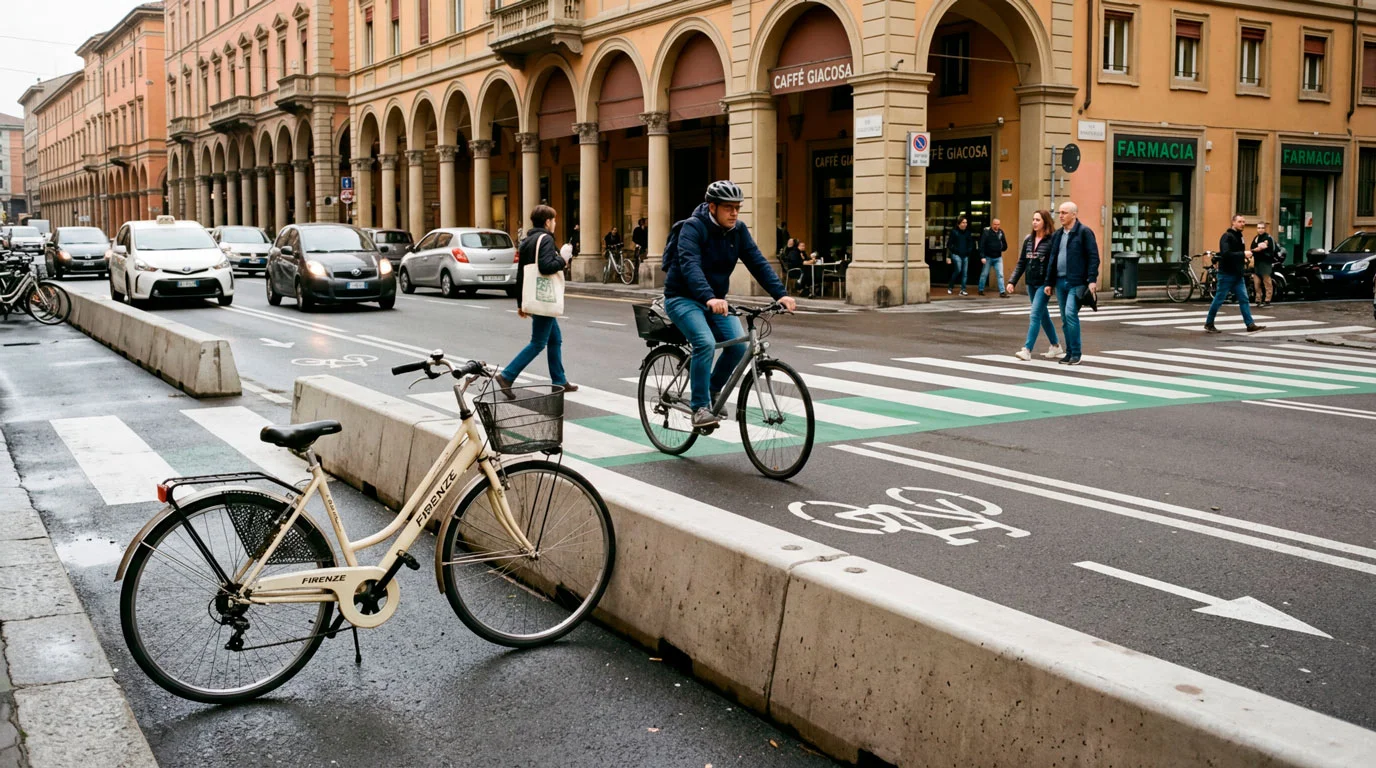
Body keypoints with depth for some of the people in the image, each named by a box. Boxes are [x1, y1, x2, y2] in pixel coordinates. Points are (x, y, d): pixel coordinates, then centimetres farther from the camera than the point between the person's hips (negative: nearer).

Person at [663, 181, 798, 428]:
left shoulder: (738, 230, -3)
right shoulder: (693, 228, -20)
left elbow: (758, 263, -9)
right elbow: (690, 266, -35)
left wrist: (781, 294, -23)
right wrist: (709, 298, -51)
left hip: (716, 299, 6)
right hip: (683, 298, -6)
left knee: (738, 344, -13)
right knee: (705, 343, -28)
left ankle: (713, 392, 12)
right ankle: (699, 407, -16)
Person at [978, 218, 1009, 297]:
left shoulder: (1001, 232, 4)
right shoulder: (986, 232, -10)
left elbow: (1005, 245, 16)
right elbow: (981, 245, -15)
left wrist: (1002, 248, -3)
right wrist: (982, 256, -20)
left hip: (998, 258, 3)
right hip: (988, 257, -3)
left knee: (1000, 275, -3)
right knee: (984, 274, 8)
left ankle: (1002, 292, -5)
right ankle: (981, 290, 23)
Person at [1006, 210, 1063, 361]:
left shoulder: (1051, 241, -11)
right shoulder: (1028, 240, 9)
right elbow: (1021, 263, 12)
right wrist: (1012, 281, 5)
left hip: (1043, 284, -7)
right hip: (1031, 284, 7)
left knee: (1035, 315, -11)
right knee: (1043, 316, 15)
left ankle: (1027, 349, -11)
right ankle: (1056, 346, 27)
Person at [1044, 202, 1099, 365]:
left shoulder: (1084, 232, -5)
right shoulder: (1057, 235, 16)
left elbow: (1093, 257, -9)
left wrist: (1092, 280, -17)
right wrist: (1049, 282, 14)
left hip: (1076, 282, -7)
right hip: (1060, 281, 7)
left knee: (1070, 314, -17)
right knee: (1065, 319, 8)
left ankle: (1076, 354, -10)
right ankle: (1069, 353, 16)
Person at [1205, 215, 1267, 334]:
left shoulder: (1239, 236, 14)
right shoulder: (1227, 236, -12)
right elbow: (1226, 254, -25)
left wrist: (1244, 257, 4)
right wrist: (1243, 254, -24)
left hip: (1237, 274, 8)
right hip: (1226, 274, -8)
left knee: (1244, 299, 3)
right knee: (1219, 300, 0)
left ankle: (1250, 325, 2)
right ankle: (1209, 324, 11)